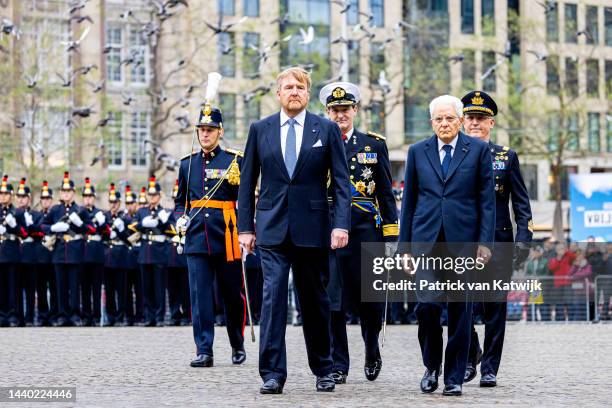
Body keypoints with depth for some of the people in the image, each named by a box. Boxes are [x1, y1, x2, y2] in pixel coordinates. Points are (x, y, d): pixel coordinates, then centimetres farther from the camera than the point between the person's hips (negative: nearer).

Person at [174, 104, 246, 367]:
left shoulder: (234, 160, 1)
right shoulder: (188, 164, 12)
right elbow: (180, 201, 19)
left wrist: (236, 182, -17)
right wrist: (180, 219, 3)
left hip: (227, 239, -2)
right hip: (197, 238, 2)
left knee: (232, 295, 7)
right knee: (200, 296, -5)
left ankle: (238, 346, 26)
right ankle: (204, 352, -4)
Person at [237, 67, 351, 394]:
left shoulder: (327, 130, 4)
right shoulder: (260, 130, 7)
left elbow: (341, 181, 1)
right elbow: (247, 182, 9)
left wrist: (341, 224, -9)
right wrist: (245, 226, 3)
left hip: (312, 228, 0)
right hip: (272, 228, 0)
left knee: (315, 300, 8)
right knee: (273, 297, -7)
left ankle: (323, 370, 22)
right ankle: (272, 374, -5)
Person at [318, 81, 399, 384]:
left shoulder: (375, 144, 9)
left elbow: (386, 194, 10)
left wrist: (390, 234, 3)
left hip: (366, 232, 1)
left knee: (371, 301, 3)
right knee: (333, 302, -2)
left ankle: (372, 352, 29)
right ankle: (337, 366, 5)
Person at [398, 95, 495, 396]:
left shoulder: (478, 150, 5)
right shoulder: (418, 152, 10)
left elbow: (487, 199, 3)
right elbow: (409, 201, 11)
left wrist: (485, 242, -5)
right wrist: (404, 245, 7)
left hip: (463, 241, -1)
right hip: (426, 240, 1)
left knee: (460, 311, 2)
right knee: (427, 305, -10)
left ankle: (454, 377, 12)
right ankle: (432, 366, 12)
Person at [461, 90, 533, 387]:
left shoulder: (507, 157, 7)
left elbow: (521, 202, 6)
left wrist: (524, 238, -5)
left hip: (497, 241, 0)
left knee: (495, 306, 1)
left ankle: (489, 369, 9)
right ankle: (471, 352, 20)